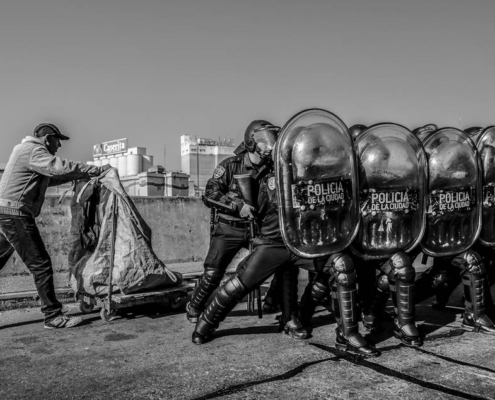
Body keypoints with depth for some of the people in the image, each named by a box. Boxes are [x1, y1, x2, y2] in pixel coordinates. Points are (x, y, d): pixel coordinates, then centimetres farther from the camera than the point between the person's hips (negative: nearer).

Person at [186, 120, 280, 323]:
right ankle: (194, 308, 17)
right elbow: (209, 194, -16)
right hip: (229, 229, -3)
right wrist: (238, 206, -26)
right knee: (213, 273, -10)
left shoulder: (272, 169, -1)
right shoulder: (231, 166, -10)